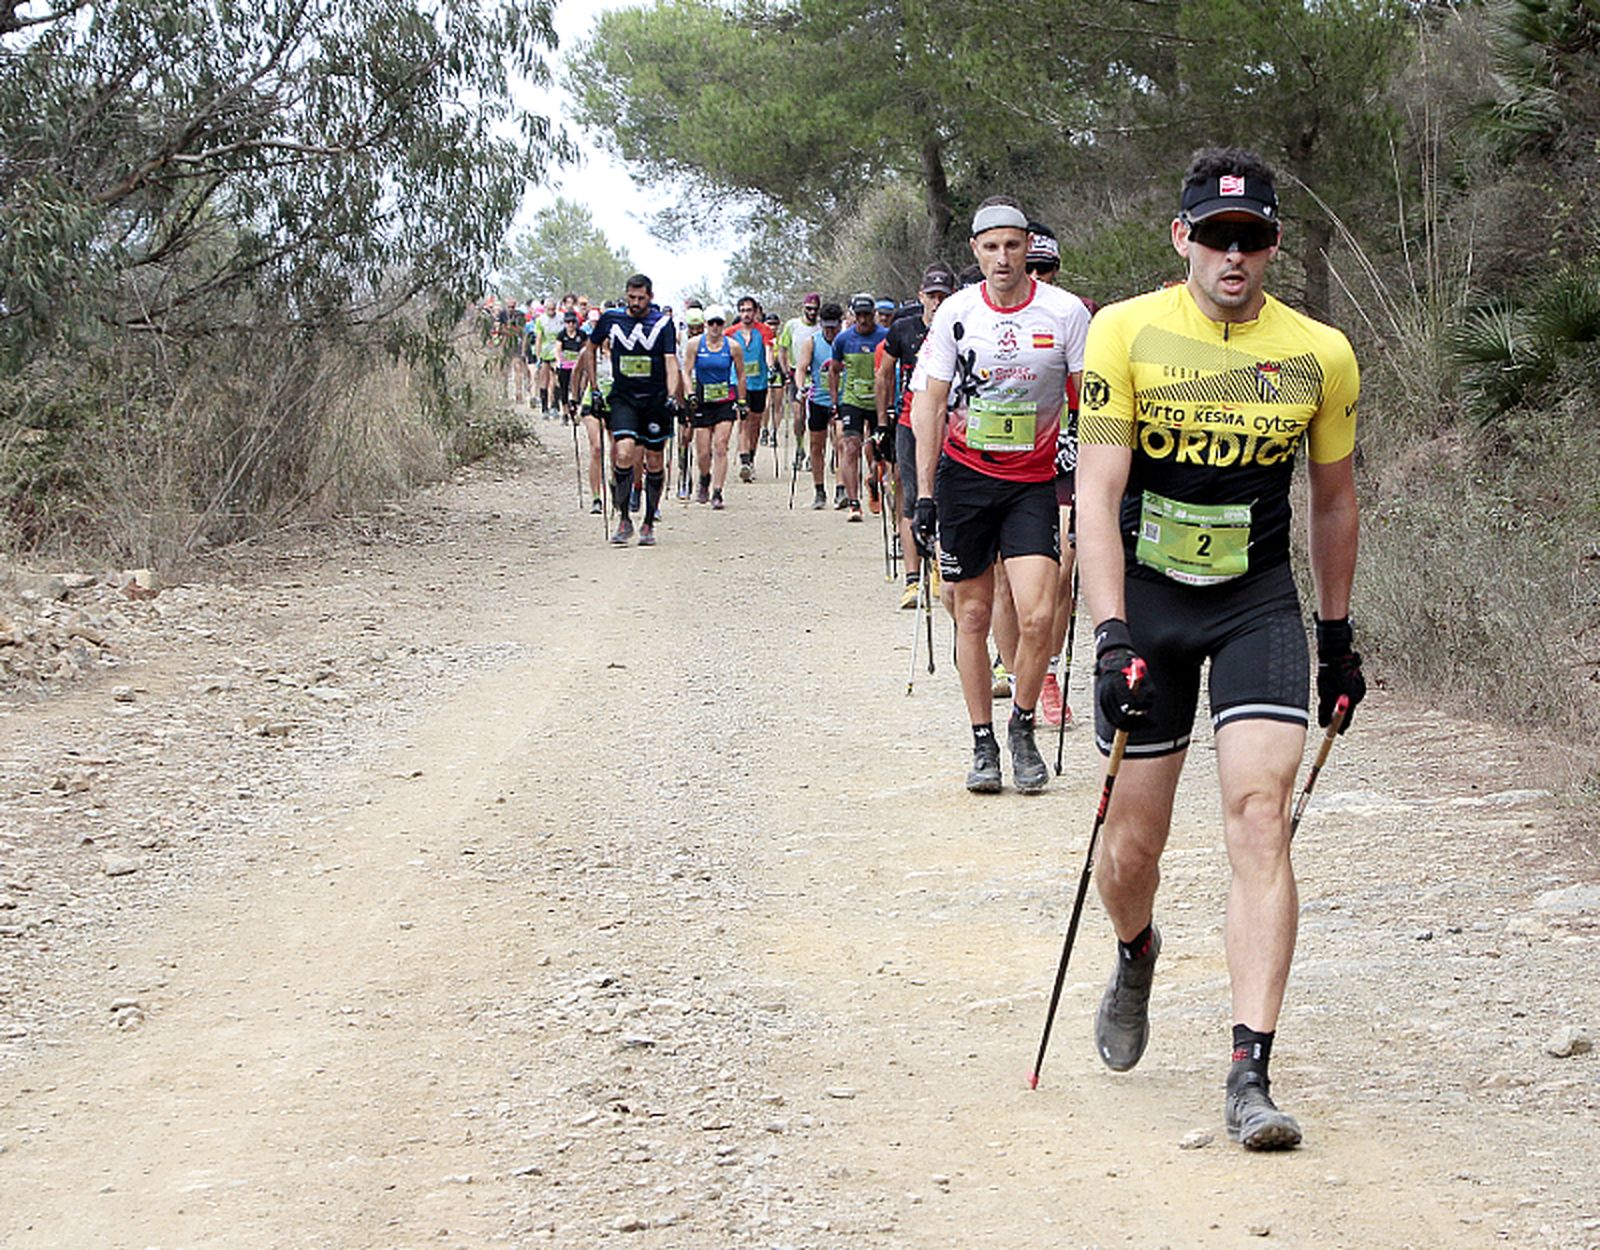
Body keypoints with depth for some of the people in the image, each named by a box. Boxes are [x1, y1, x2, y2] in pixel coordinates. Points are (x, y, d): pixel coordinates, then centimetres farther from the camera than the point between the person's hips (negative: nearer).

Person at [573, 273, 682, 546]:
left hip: (656, 400, 0)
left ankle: (648, 524, 20)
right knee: (623, 453, -19)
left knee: (653, 461, 6)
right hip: (623, 398, 0)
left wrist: (672, 396, -21)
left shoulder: (663, 323, -2)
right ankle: (624, 519, -7)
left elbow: (671, 361, -7)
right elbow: (590, 349, 16)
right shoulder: (611, 319, 2)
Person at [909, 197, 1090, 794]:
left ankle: (1023, 728, 9)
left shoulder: (1065, 312, -6)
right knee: (972, 615, 4)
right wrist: (924, 494, -1)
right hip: (963, 475, 1)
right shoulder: (957, 312, -2)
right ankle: (983, 744, 16)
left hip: (1032, 481, -1)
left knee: (1036, 617, -14)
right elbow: (929, 403, 3)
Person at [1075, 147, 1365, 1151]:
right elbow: (1099, 492, -11)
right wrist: (1111, 633, -21)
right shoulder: (1128, 334, -8)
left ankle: (1251, 1075, -16)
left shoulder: (1321, 354, -2)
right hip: (1146, 596, 0)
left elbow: (1333, 500, 11)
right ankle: (1136, 958, 42)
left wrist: (1338, 636, 16)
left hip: (1261, 604, 1)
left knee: (1260, 816, -16)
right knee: (1133, 843, 4)